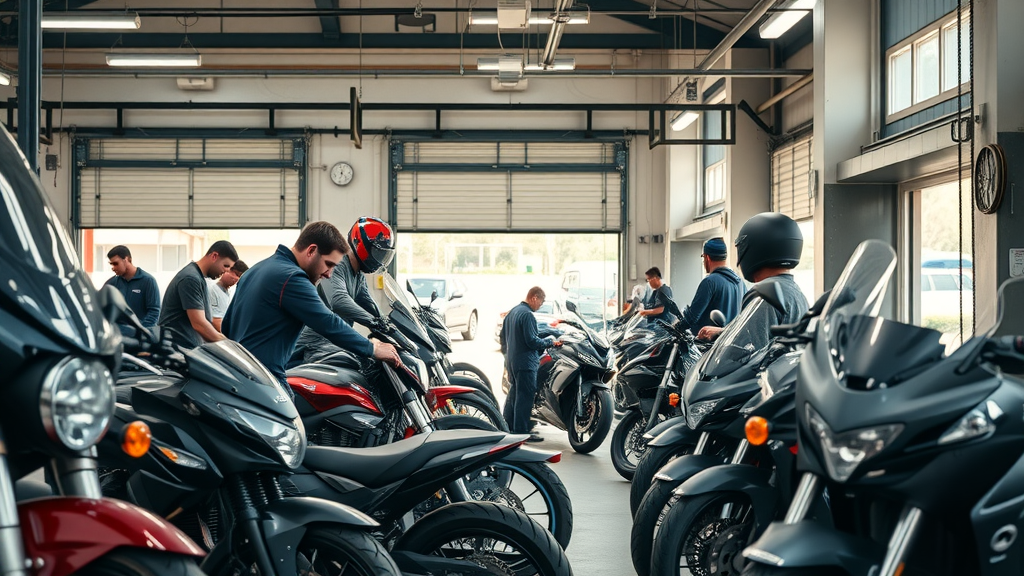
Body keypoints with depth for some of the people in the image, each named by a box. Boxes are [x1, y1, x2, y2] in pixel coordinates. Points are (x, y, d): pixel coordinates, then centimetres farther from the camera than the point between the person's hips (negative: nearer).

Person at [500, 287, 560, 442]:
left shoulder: (512, 312, 13)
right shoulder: (527, 315, -18)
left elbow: (503, 336, 20)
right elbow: (531, 341, -22)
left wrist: (506, 353, 29)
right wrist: (550, 342, -10)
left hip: (511, 361, 10)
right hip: (525, 362, -10)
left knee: (513, 393, 17)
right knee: (525, 396, -5)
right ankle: (521, 432, -3)